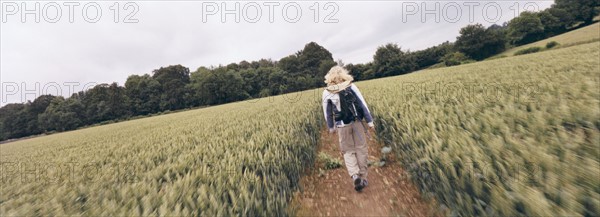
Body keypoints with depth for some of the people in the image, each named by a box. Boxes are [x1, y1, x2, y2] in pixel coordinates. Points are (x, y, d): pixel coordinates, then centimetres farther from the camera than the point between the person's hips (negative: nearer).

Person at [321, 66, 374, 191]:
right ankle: (363, 177, 23)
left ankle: (355, 175, -5)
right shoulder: (351, 86, -4)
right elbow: (362, 104, -5)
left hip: (342, 125, 0)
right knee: (361, 149, 13)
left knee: (348, 151, 14)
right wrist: (370, 121, 2)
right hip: (357, 122, 1)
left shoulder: (327, 93, -4)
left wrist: (331, 127, 16)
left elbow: (327, 112, 4)